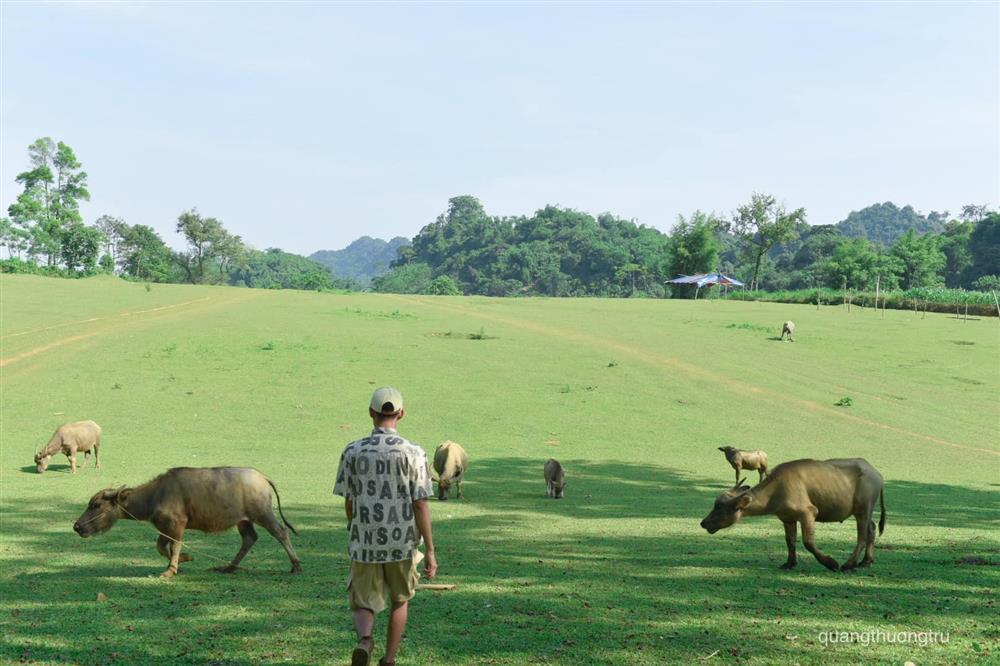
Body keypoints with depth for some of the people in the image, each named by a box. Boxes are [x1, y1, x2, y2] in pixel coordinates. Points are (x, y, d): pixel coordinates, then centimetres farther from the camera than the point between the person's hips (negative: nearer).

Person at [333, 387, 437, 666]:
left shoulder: (352, 452, -3)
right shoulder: (413, 453, -9)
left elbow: (348, 502, 4)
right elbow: (421, 506, -10)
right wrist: (430, 551, -4)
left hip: (364, 544, 0)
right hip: (402, 543, 0)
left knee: (363, 603, 10)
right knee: (400, 600, 21)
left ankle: (364, 640, -20)